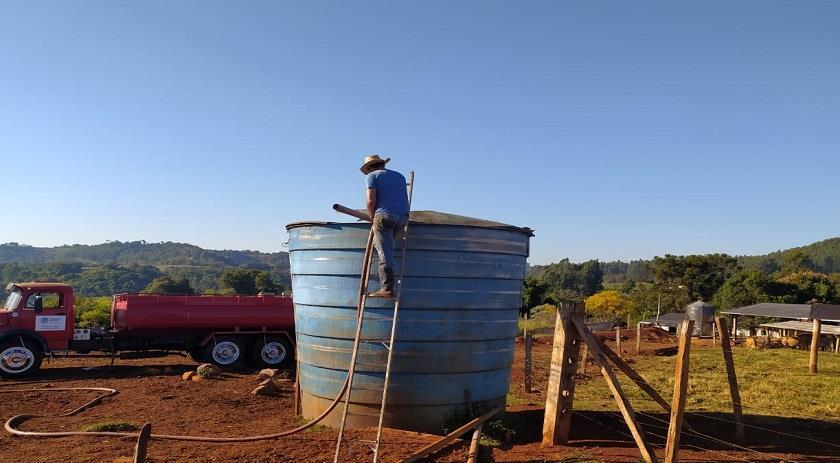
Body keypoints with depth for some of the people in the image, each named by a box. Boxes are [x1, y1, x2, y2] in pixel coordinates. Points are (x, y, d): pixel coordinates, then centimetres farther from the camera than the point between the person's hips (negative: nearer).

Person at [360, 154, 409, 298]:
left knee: (385, 253, -8)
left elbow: (371, 200, -4)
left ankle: (387, 288, -15)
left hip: (384, 215, -5)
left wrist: (372, 219, 9)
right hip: (403, 216, 6)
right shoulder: (399, 176, 27)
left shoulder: (371, 176, 9)